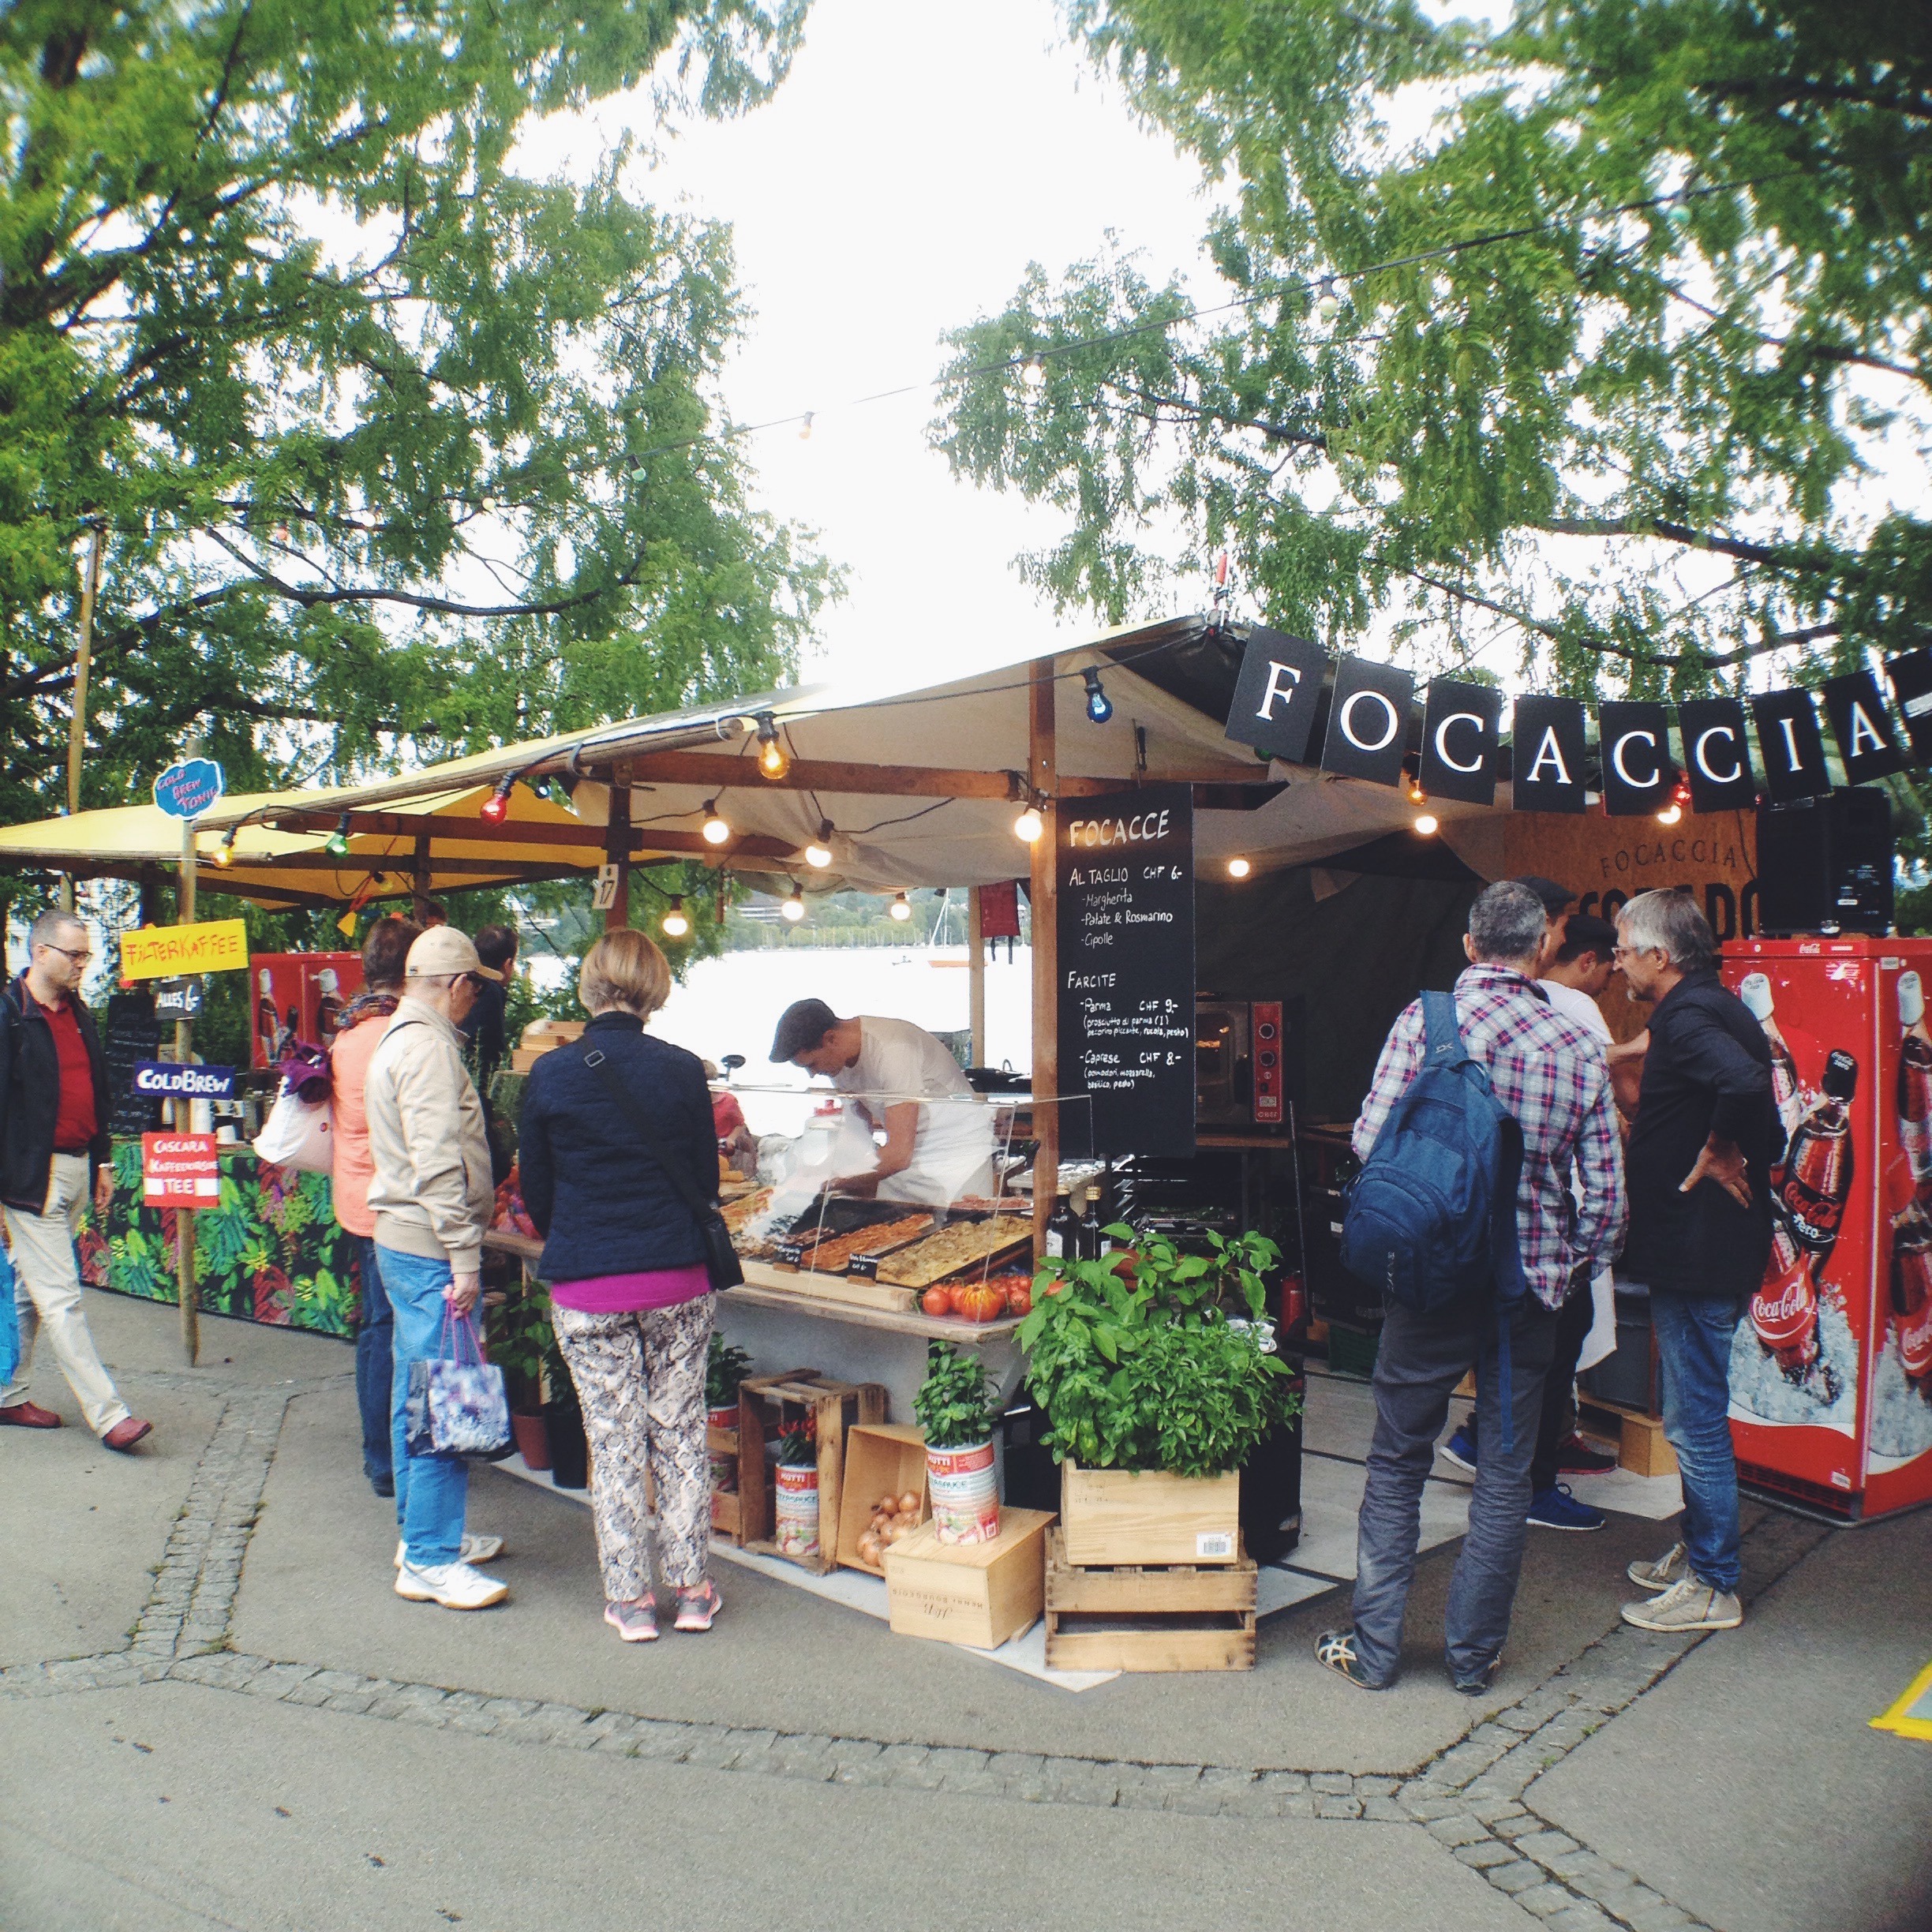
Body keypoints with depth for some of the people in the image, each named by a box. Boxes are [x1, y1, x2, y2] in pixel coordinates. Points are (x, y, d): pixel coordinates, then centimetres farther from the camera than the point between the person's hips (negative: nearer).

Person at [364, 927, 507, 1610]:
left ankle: (421, 1534, 28)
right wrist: (464, 1257, -21)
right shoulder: (428, 1047, -16)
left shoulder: (395, 1040, 16)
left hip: (401, 1242, 11)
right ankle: (431, 1560, 1)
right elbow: (439, 1163, -22)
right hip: (431, 1250, -11)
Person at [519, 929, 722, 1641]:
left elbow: (535, 1189, 3)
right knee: (680, 1433, 12)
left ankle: (629, 1599, 17)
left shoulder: (550, 1074, -6)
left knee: (613, 1442, 9)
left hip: (586, 1287, -1)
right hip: (677, 1279, 1)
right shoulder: (682, 1070, -5)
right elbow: (705, 1181, 4)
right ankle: (690, 1588, 20)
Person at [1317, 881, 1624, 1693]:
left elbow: (1371, 1137, -12)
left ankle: (1374, 1647, 18)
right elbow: (1606, 1189, 0)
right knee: (1505, 1473, 13)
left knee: (1398, 1460, 11)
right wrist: (1575, 1265, 17)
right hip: (1530, 1286, 2)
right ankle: (1474, 1654, 22)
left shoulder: (1425, 1019, -8)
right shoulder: (1578, 1046, -2)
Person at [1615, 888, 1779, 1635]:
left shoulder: (1688, 1016, -18)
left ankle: (1712, 1586, 11)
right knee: (1694, 1415, 20)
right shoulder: (1715, 1008, 14)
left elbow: (1745, 1084, -38)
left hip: (1697, 1256, -11)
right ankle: (1697, 1552, 32)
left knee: (1696, 1421, 0)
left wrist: (1715, 1154, -24)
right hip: (1707, 1246, 11)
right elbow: (1770, 1131, 17)